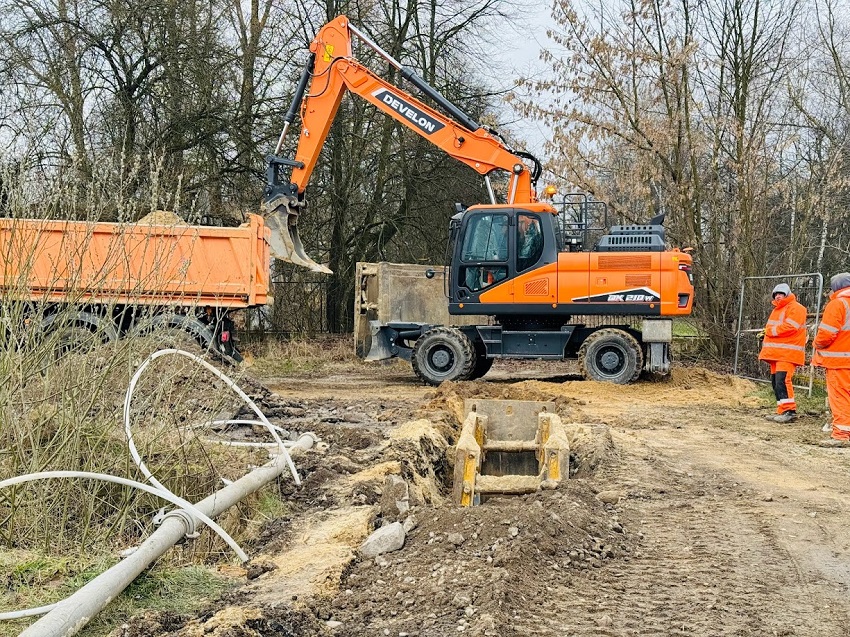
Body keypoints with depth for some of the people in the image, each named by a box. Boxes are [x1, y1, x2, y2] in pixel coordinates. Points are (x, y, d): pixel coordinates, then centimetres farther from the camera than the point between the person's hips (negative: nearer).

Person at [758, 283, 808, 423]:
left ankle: (789, 411, -18)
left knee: (782, 380, -19)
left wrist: (770, 331, -9)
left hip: (788, 353, -10)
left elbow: (789, 327, -19)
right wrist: (766, 333, 6)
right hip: (776, 352, 10)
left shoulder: (795, 308, -6)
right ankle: (782, 411, 12)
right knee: (775, 382, 7)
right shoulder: (777, 310, 24)